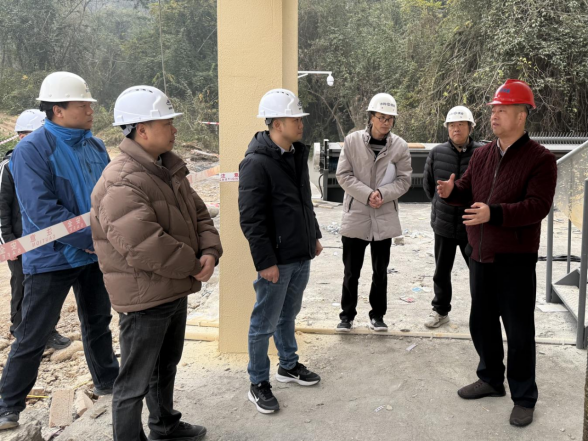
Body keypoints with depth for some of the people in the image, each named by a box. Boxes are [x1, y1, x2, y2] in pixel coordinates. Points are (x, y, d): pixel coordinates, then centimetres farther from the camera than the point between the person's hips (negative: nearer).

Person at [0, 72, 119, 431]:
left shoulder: (94, 145, 4)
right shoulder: (32, 150, -16)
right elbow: (42, 210, -24)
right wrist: (92, 239, -23)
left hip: (94, 255, 6)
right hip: (52, 258, -6)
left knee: (98, 321, 20)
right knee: (34, 335, 2)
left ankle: (107, 380, 39)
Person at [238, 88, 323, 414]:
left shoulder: (297, 154, 8)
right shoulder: (257, 162, -19)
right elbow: (251, 219, -20)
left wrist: (314, 236, 21)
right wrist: (265, 261, -20)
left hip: (301, 255, 8)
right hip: (276, 260, -8)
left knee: (288, 314, 23)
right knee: (265, 323, 5)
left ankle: (289, 366, 40)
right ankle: (258, 384, 20)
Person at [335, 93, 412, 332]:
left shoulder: (400, 146, -4)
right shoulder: (352, 140, -6)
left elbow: (404, 180, -2)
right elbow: (343, 175, -7)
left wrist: (382, 194, -18)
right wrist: (367, 194, -17)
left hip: (385, 217, 1)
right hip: (356, 215, -1)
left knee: (380, 271, 13)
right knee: (351, 271, 9)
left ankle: (377, 314, 28)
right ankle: (347, 314, 24)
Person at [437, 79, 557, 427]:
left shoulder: (540, 159, -12)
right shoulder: (481, 155, 8)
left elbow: (538, 205, -22)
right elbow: (468, 192, 14)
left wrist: (493, 213, -34)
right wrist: (452, 192, -9)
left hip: (516, 259, -6)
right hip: (480, 254, 7)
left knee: (519, 330, 3)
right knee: (482, 323, 17)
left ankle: (524, 398, 19)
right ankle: (491, 379, 36)